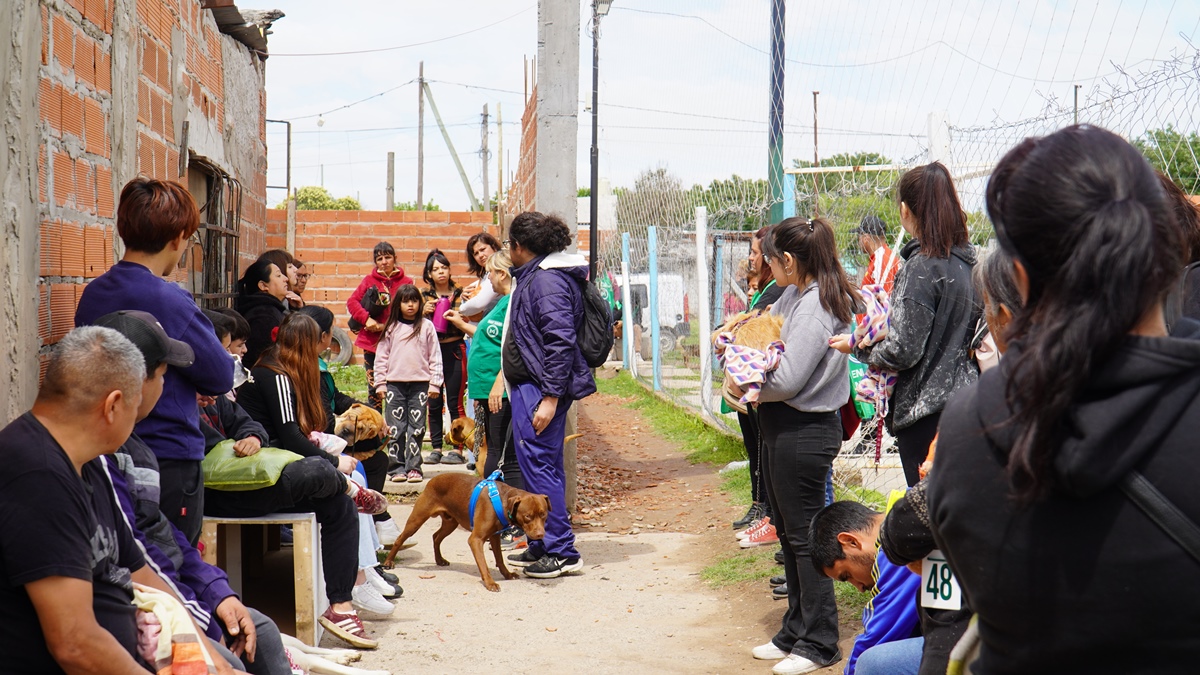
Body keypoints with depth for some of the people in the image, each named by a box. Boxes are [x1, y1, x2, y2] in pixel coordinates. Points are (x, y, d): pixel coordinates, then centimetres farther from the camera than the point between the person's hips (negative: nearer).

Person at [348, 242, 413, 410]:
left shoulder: (406, 282, 2)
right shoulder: (369, 280, 7)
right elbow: (352, 301, 0)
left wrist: (386, 326, -13)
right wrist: (366, 319, -15)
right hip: (371, 342, 2)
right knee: (374, 387, 7)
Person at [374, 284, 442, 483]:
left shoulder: (427, 327, 5)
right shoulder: (391, 328, 8)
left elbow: (435, 356, 5)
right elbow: (381, 356, 9)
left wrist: (435, 383, 0)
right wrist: (380, 383, 3)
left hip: (420, 384, -1)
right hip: (394, 384, 1)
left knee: (416, 427, 0)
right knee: (395, 427, 0)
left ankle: (413, 467, 5)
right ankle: (398, 466, 4)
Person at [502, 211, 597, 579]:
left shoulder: (547, 280, -16)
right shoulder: (533, 276, 17)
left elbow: (560, 342, -22)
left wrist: (550, 397, -24)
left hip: (539, 389, -11)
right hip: (528, 385, 11)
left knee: (539, 466, -9)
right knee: (543, 466, 14)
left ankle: (562, 552, -4)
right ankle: (542, 547, 21)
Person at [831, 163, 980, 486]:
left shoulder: (922, 267, -15)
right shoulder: (966, 260, 8)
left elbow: (903, 350, -18)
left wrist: (856, 346, 0)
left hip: (927, 407, -8)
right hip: (962, 398, 8)